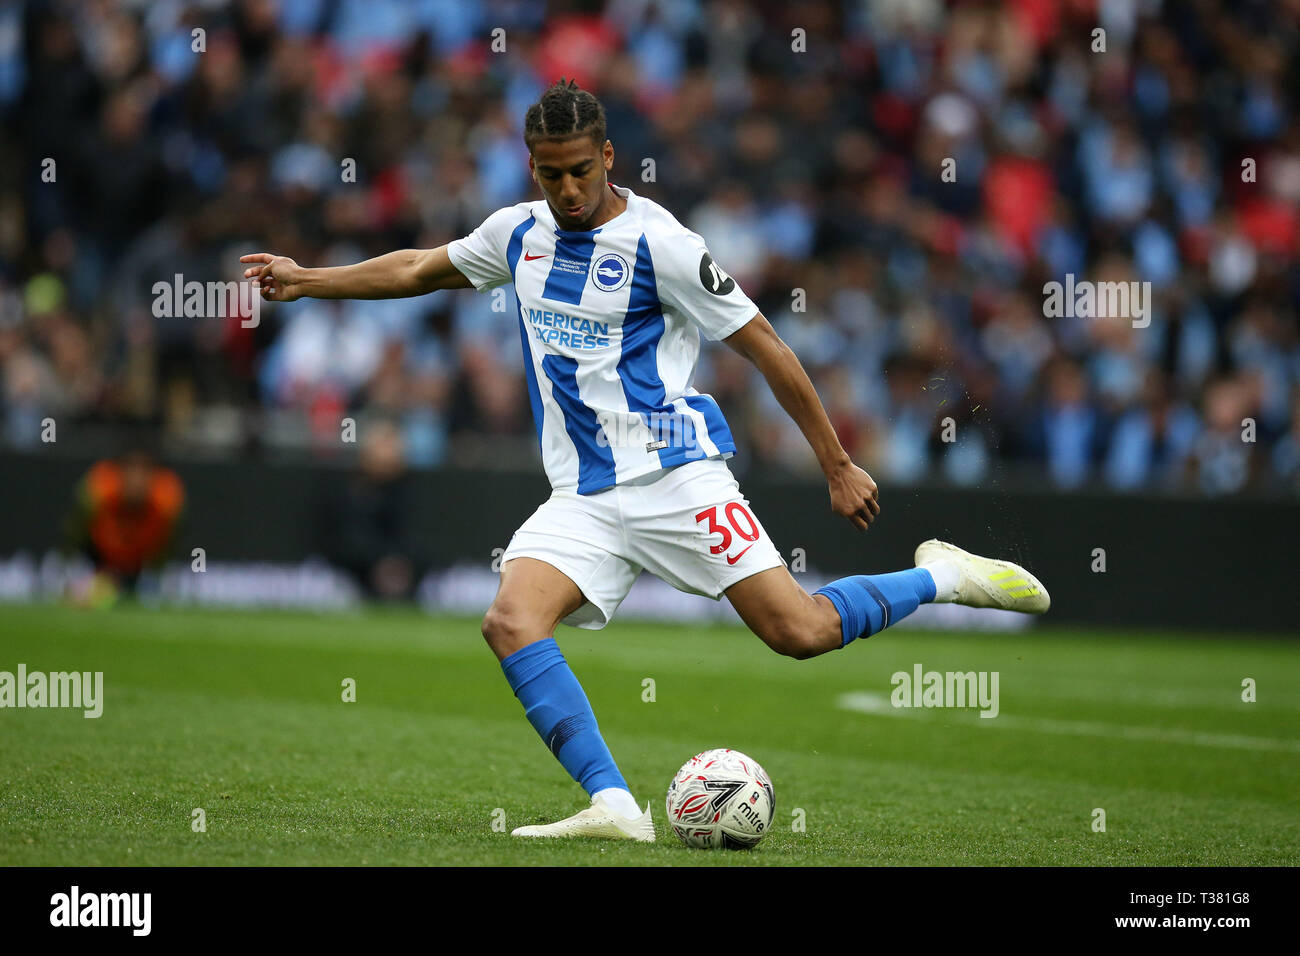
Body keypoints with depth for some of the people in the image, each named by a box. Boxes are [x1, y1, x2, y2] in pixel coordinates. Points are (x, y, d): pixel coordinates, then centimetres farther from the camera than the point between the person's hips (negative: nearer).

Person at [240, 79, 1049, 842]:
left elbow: (762, 344, -5)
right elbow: (421, 269, 29)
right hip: (584, 496, 5)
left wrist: (839, 467, -4)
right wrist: (309, 281, 26)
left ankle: (941, 576, 12)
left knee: (799, 632, -15)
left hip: (675, 472, -5)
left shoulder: (658, 242, -9)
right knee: (511, 622, -21)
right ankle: (613, 805, -26)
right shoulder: (520, 233, 9)